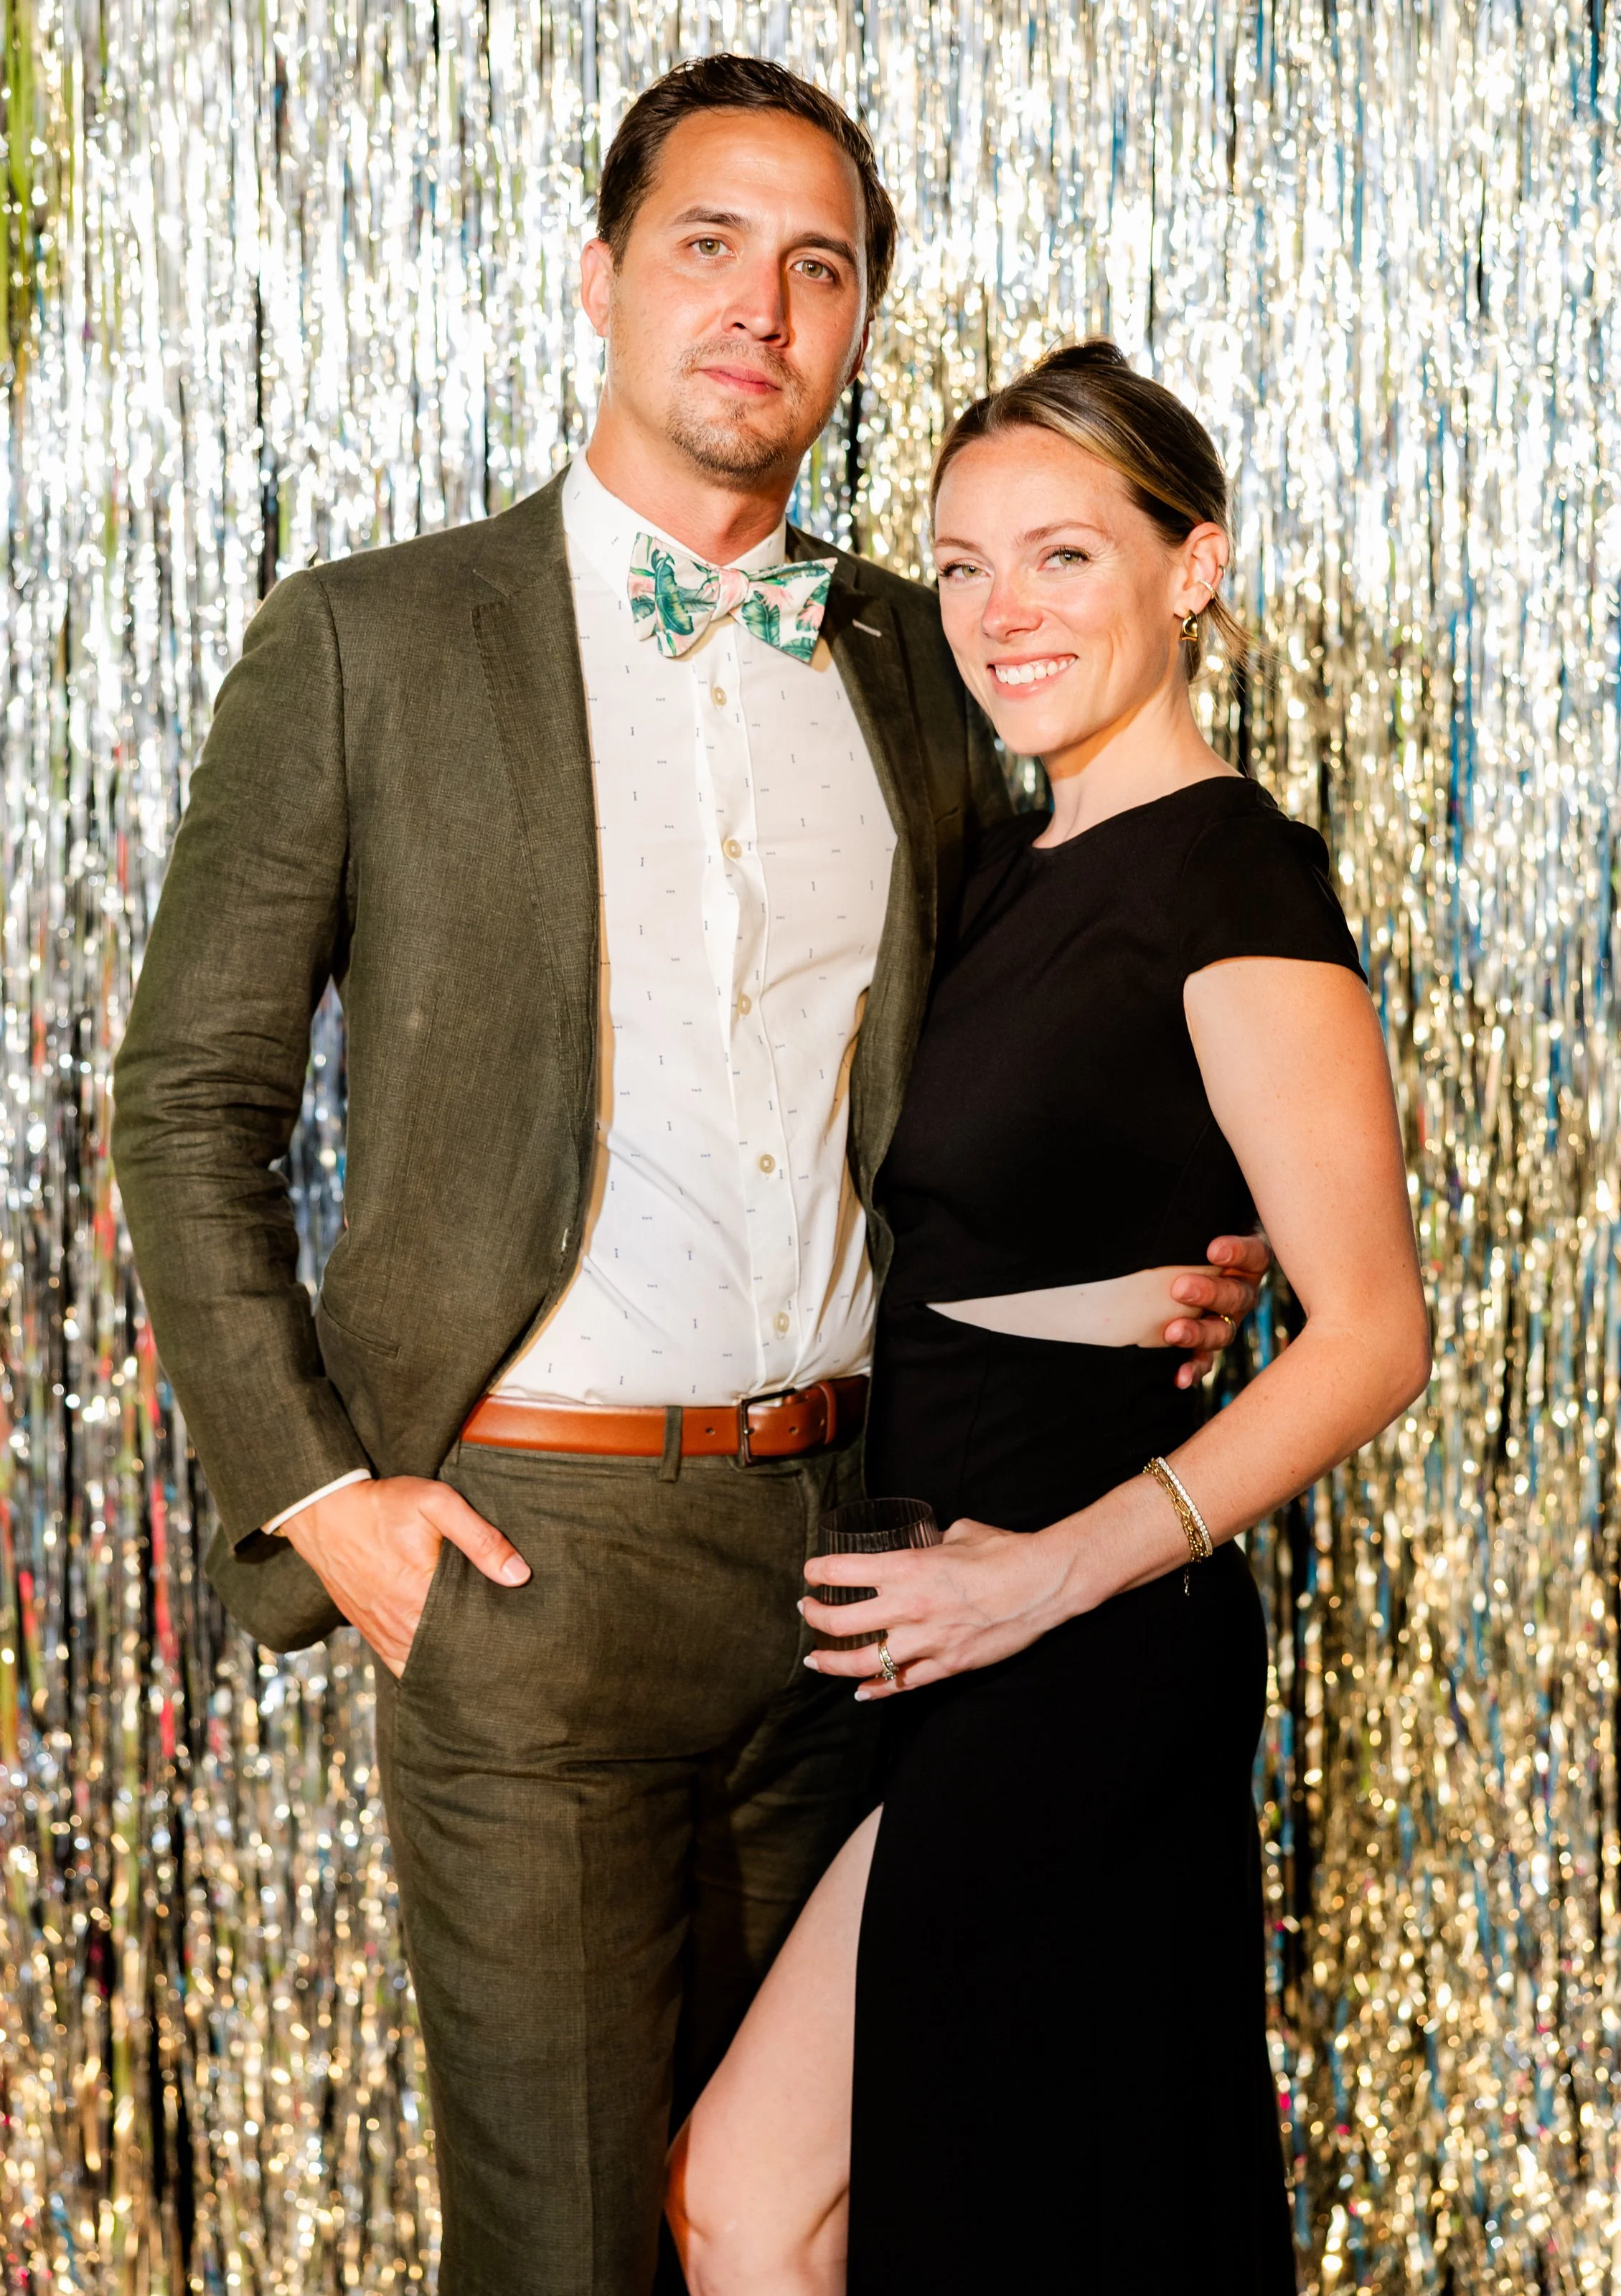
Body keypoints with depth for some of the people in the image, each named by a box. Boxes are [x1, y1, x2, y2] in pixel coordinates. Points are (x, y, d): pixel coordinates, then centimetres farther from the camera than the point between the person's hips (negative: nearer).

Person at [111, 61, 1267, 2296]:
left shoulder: (916, 662, 10)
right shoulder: (367, 640, -1)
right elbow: (190, 1101, 1)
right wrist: (308, 1486, -7)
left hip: (850, 1529, 4)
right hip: (528, 1542, -4)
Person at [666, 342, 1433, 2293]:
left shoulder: (1237, 878, -13)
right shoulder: (1018, 868, 12)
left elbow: (1370, 1333, -17)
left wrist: (1063, 1564, -24)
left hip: (1090, 1645, -8)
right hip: (963, 1623, 8)